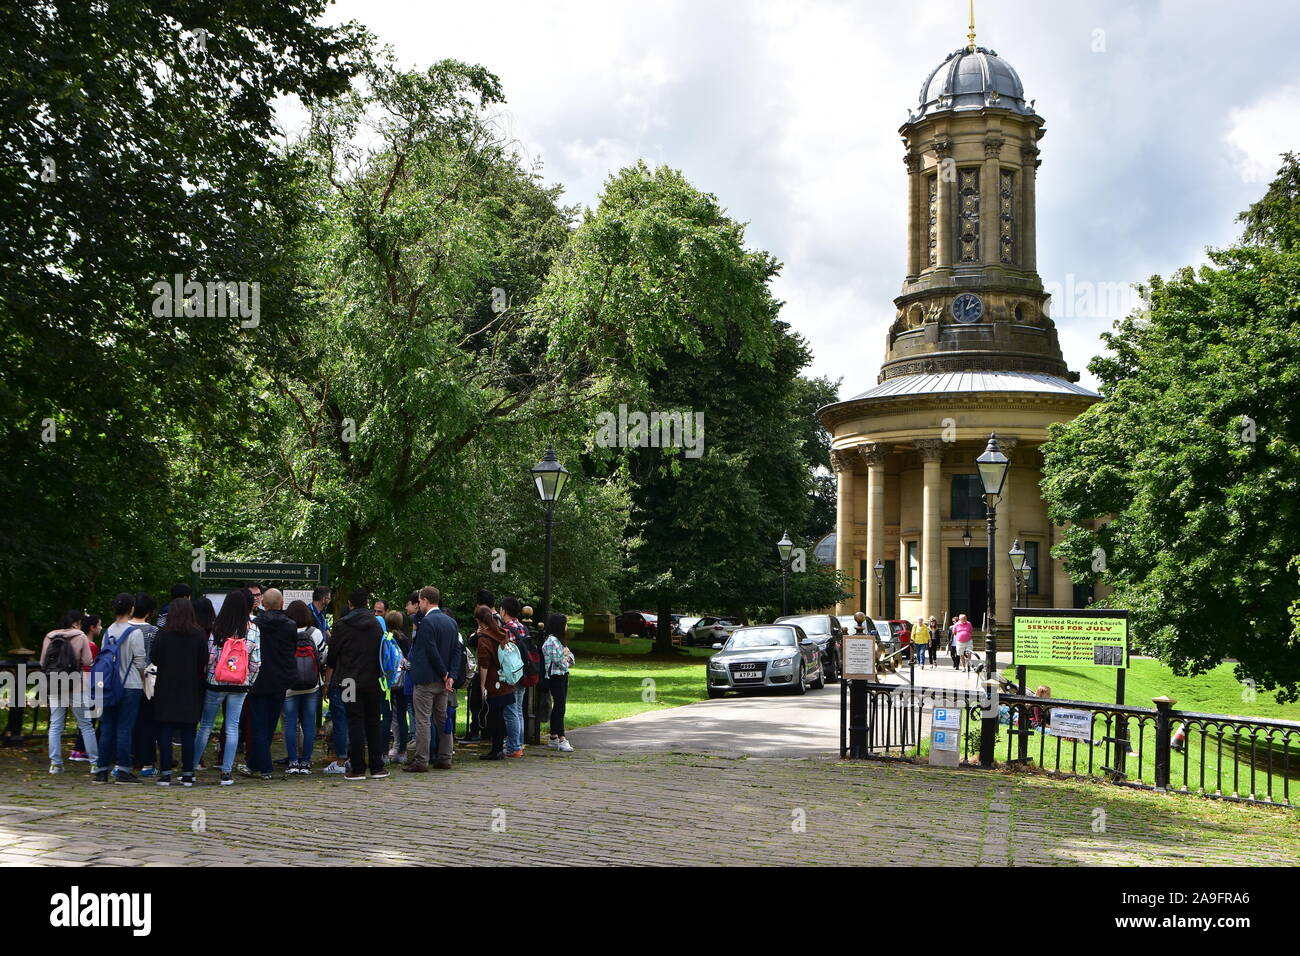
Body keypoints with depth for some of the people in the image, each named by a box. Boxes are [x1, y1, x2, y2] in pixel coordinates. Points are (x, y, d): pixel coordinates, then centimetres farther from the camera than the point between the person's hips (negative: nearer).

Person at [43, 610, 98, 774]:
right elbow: (88, 662, -8)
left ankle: (55, 763, 4)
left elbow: (42, 662, 9)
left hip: (54, 687, 3)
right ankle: (95, 761, 5)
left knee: (55, 726, 8)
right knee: (85, 725, 5)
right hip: (75, 687, -3)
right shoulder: (81, 637, -5)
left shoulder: (49, 637, 5)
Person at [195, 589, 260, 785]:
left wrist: (205, 676, 9)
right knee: (232, 727, 4)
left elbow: (209, 657, -8)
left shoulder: (216, 627, -7)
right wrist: (249, 682, 10)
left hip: (215, 683, -1)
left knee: (205, 726, 10)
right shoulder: (253, 629, -2)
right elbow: (256, 662, -2)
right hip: (240, 686, 1)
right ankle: (226, 772, 3)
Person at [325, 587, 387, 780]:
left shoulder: (342, 625, -4)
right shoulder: (378, 624, 4)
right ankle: (377, 767, 11)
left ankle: (357, 768, -1)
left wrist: (327, 681, 11)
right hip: (373, 681, 3)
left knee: (355, 723, 0)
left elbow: (332, 656, 1)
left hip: (351, 682, -3)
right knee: (373, 723, 11)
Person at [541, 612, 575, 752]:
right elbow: (558, 660, -19)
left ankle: (553, 738, 16)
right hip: (555, 677, -10)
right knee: (560, 707, -12)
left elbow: (570, 658, 18)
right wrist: (565, 654, 0)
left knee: (558, 707, 11)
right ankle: (561, 740, -15)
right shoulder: (552, 640, -13)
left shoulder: (558, 640, 18)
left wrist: (567, 657, -5)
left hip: (562, 676, 10)